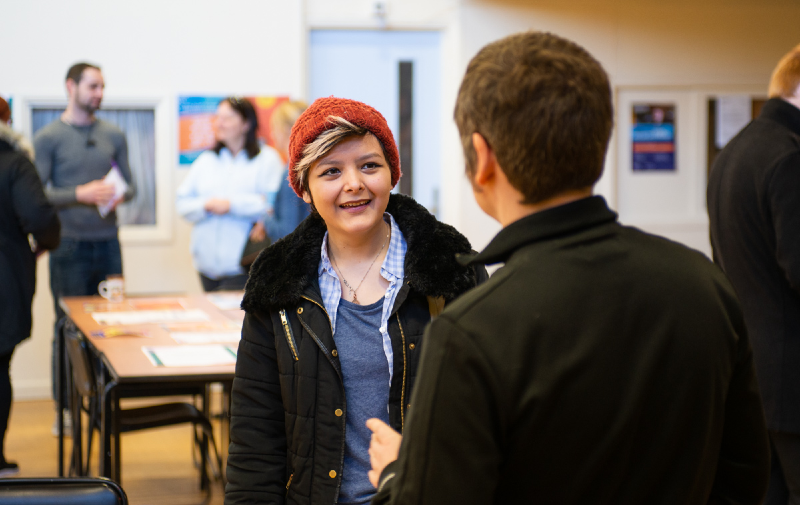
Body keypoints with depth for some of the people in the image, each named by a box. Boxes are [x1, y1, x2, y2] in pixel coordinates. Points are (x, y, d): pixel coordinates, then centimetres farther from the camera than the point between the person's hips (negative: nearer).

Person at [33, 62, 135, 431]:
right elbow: (37, 195, -7)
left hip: (107, 242, 4)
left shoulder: (114, 136, 12)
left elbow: (130, 185, 15)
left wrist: (119, 195, -8)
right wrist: (81, 194, -18)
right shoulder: (48, 138, -1)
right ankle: (65, 408, 7)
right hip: (69, 245, -4)